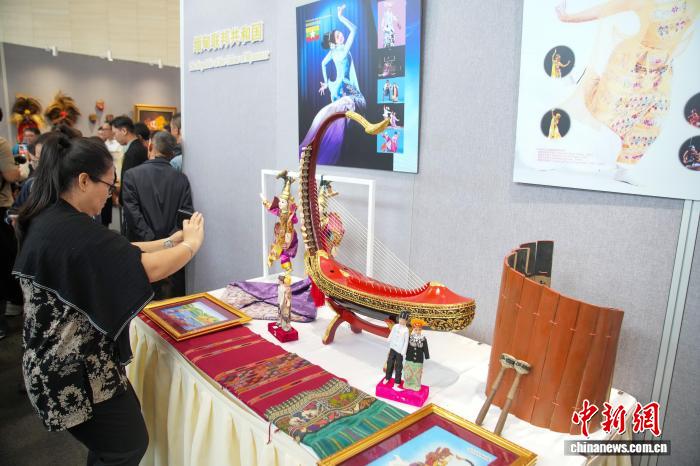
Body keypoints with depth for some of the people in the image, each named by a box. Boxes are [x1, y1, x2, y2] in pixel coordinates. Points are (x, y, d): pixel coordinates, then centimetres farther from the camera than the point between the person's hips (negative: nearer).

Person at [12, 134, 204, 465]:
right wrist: (192, 244, -12)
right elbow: (149, 268, -30)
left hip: (65, 363, 10)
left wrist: (173, 240, 5)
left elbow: (118, 253, 10)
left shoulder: (49, 220, 5)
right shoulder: (71, 230, -27)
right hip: (76, 372, -10)